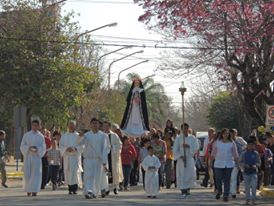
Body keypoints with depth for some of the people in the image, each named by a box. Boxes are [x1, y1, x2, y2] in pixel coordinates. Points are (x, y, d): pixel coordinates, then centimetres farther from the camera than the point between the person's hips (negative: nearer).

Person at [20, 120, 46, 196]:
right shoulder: (26, 135, 8)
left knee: (36, 173, -10)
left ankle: (34, 190, -12)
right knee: (27, 174, 0)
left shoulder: (41, 136, 6)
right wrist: (29, 148, -16)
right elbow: (22, 146, 3)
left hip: (37, 157, -1)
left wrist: (37, 149, -20)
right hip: (28, 156, 1)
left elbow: (43, 148, 1)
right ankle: (28, 190, 13)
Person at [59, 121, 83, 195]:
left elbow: (81, 146, -1)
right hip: (67, 157, 3)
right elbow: (61, 146, 6)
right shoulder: (64, 136, 13)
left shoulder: (78, 136, 5)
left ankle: (74, 189, -17)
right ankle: (70, 189, 9)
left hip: (75, 156, -3)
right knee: (68, 173, 2)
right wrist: (66, 149, -13)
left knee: (75, 172, -14)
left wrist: (74, 149, -18)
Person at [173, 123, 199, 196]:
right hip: (181, 159, -1)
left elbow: (196, 147, -2)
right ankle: (183, 190, 0)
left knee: (191, 174, -5)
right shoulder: (178, 138, 1)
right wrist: (180, 156, -14)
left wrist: (188, 146, -16)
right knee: (182, 175, -6)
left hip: (190, 159, 1)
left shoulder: (192, 138, 6)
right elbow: (175, 150, -1)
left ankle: (188, 187, 18)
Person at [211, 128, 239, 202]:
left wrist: (237, 160, 4)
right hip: (219, 164, 0)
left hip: (229, 164, 0)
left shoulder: (232, 143, 5)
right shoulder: (217, 142, 5)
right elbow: (213, 153, 10)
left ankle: (226, 195, 9)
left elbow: (235, 153, 8)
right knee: (218, 179, -3)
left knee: (227, 180, 1)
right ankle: (219, 191, 26)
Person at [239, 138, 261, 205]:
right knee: (247, 187, 6)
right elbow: (240, 162, 5)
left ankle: (253, 199, -1)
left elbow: (259, 162, 8)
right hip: (246, 172, 1)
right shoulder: (244, 153, 2)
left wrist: (256, 165, -12)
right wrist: (245, 165, -13)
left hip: (254, 172, -1)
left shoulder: (256, 153, 2)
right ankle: (247, 199, 16)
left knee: (254, 186, -10)